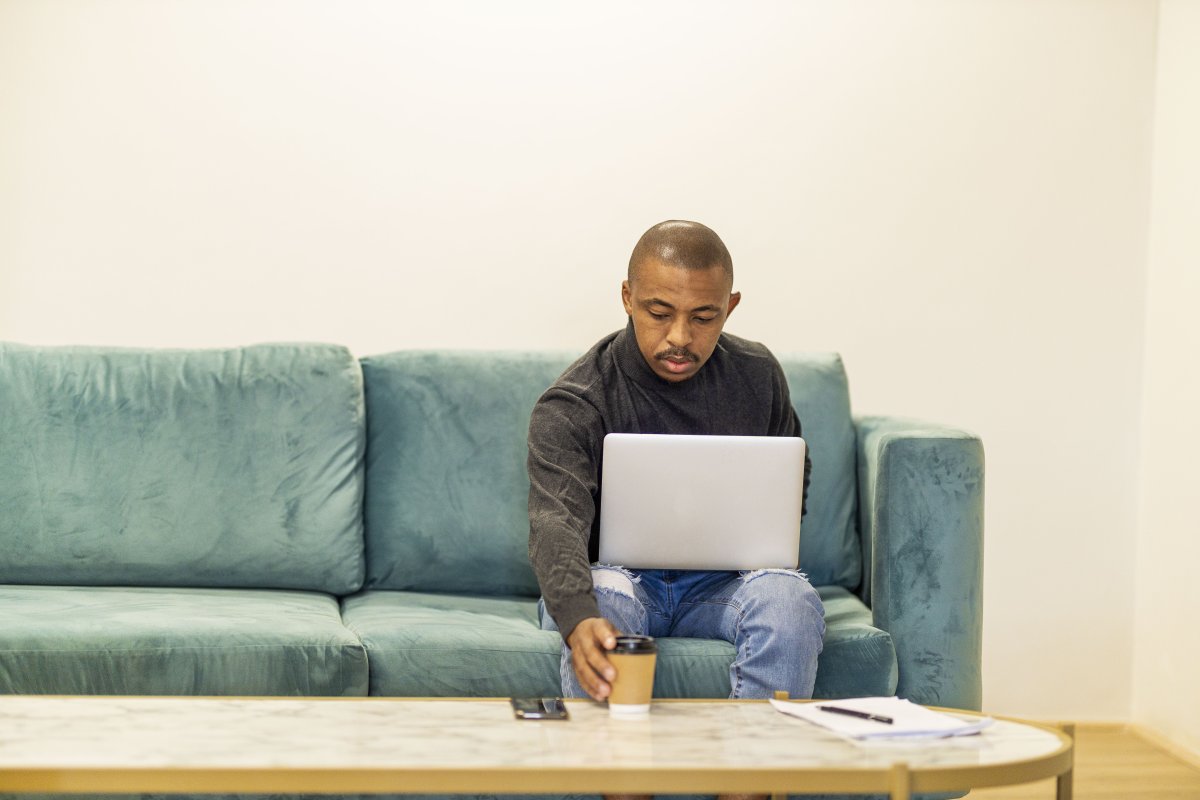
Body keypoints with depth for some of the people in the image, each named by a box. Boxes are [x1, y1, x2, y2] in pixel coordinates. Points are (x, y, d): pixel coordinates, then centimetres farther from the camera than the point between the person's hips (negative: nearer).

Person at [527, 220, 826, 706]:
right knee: (601, 597, -38)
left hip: (723, 584, 3)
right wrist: (580, 620, -53)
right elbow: (555, 524, -32)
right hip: (618, 577, -3)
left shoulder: (757, 376, 1)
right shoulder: (571, 406, -15)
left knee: (788, 597, -31)